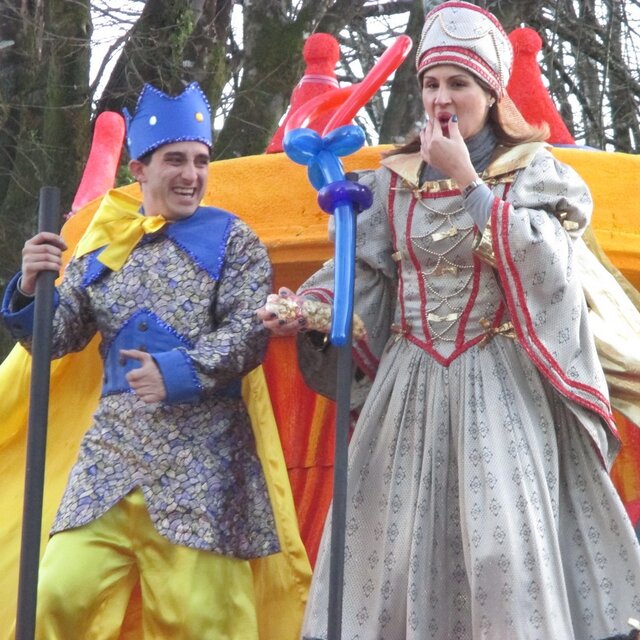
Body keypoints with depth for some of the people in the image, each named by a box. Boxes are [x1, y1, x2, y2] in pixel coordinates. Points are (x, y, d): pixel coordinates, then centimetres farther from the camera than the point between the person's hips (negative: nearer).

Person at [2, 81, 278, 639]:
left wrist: (182, 372, -19)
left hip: (203, 453, -3)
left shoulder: (232, 239, 4)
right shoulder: (99, 248, 13)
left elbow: (250, 335, -6)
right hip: (111, 451, 3)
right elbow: (59, 338, 12)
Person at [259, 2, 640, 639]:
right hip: (412, 384, 3)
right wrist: (305, 309, -16)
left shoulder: (534, 172, 2)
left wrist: (465, 179, -12)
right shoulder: (394, 181, 10)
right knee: (400, 547, 1)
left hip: (501, 385, -3)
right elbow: (359, 271, 3)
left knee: (508, 548, -12)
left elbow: (533, 262, -14)